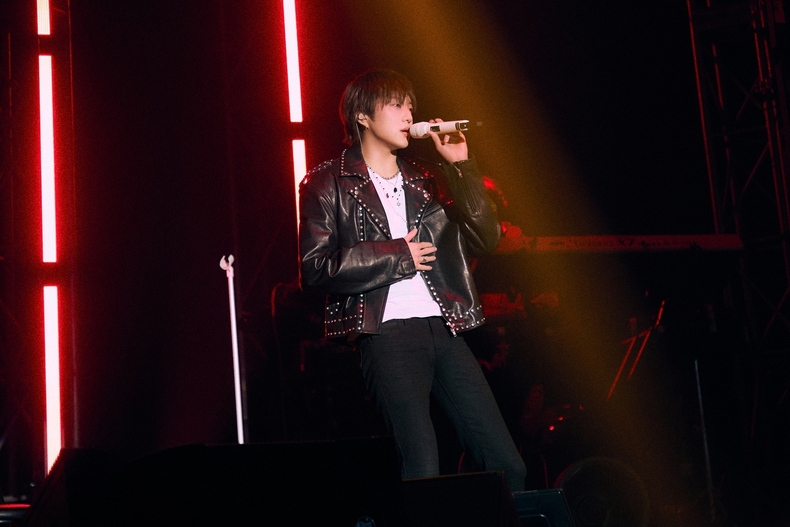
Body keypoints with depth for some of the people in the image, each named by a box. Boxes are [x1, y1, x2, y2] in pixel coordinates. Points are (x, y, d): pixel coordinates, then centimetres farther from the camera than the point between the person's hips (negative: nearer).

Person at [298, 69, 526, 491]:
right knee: (422, 470, -14)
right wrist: (396, 255, -5)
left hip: (445, 329, 5)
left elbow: (484, 239, 11)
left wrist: (461, 167, 4)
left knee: (506, 464, 1)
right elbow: (315, 268, -5)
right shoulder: (327, 184, 7)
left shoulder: (425, 180, 21)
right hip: (387, 332, -5)